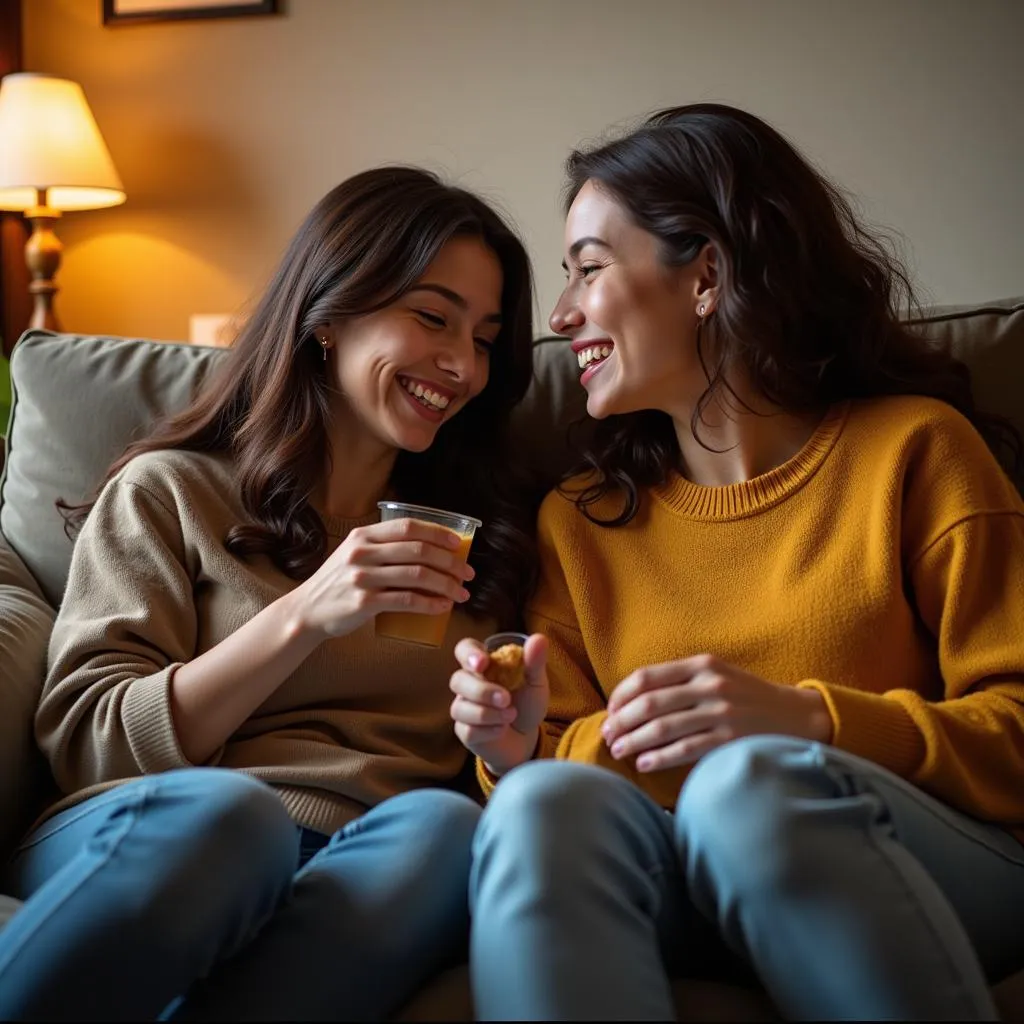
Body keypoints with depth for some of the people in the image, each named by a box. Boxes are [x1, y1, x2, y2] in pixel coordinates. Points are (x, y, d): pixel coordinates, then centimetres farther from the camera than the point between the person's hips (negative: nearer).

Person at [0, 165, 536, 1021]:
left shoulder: (476, 533, 21)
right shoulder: (170, 492, 10)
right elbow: (85, 743, 0)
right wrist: (304, 617, -10)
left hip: (368, 882, 3)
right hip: (152, 838, -2)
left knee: (444, 826, -32)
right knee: (224, 810, -37)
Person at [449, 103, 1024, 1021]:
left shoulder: (912, 448, 4)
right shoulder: (577, 522, 17)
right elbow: (568, 755, 15)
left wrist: (807, 724, -18)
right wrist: (524, 749, -8)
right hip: (686, 891, 2)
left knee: (745, 783, -35)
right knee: (548, 804, -30)